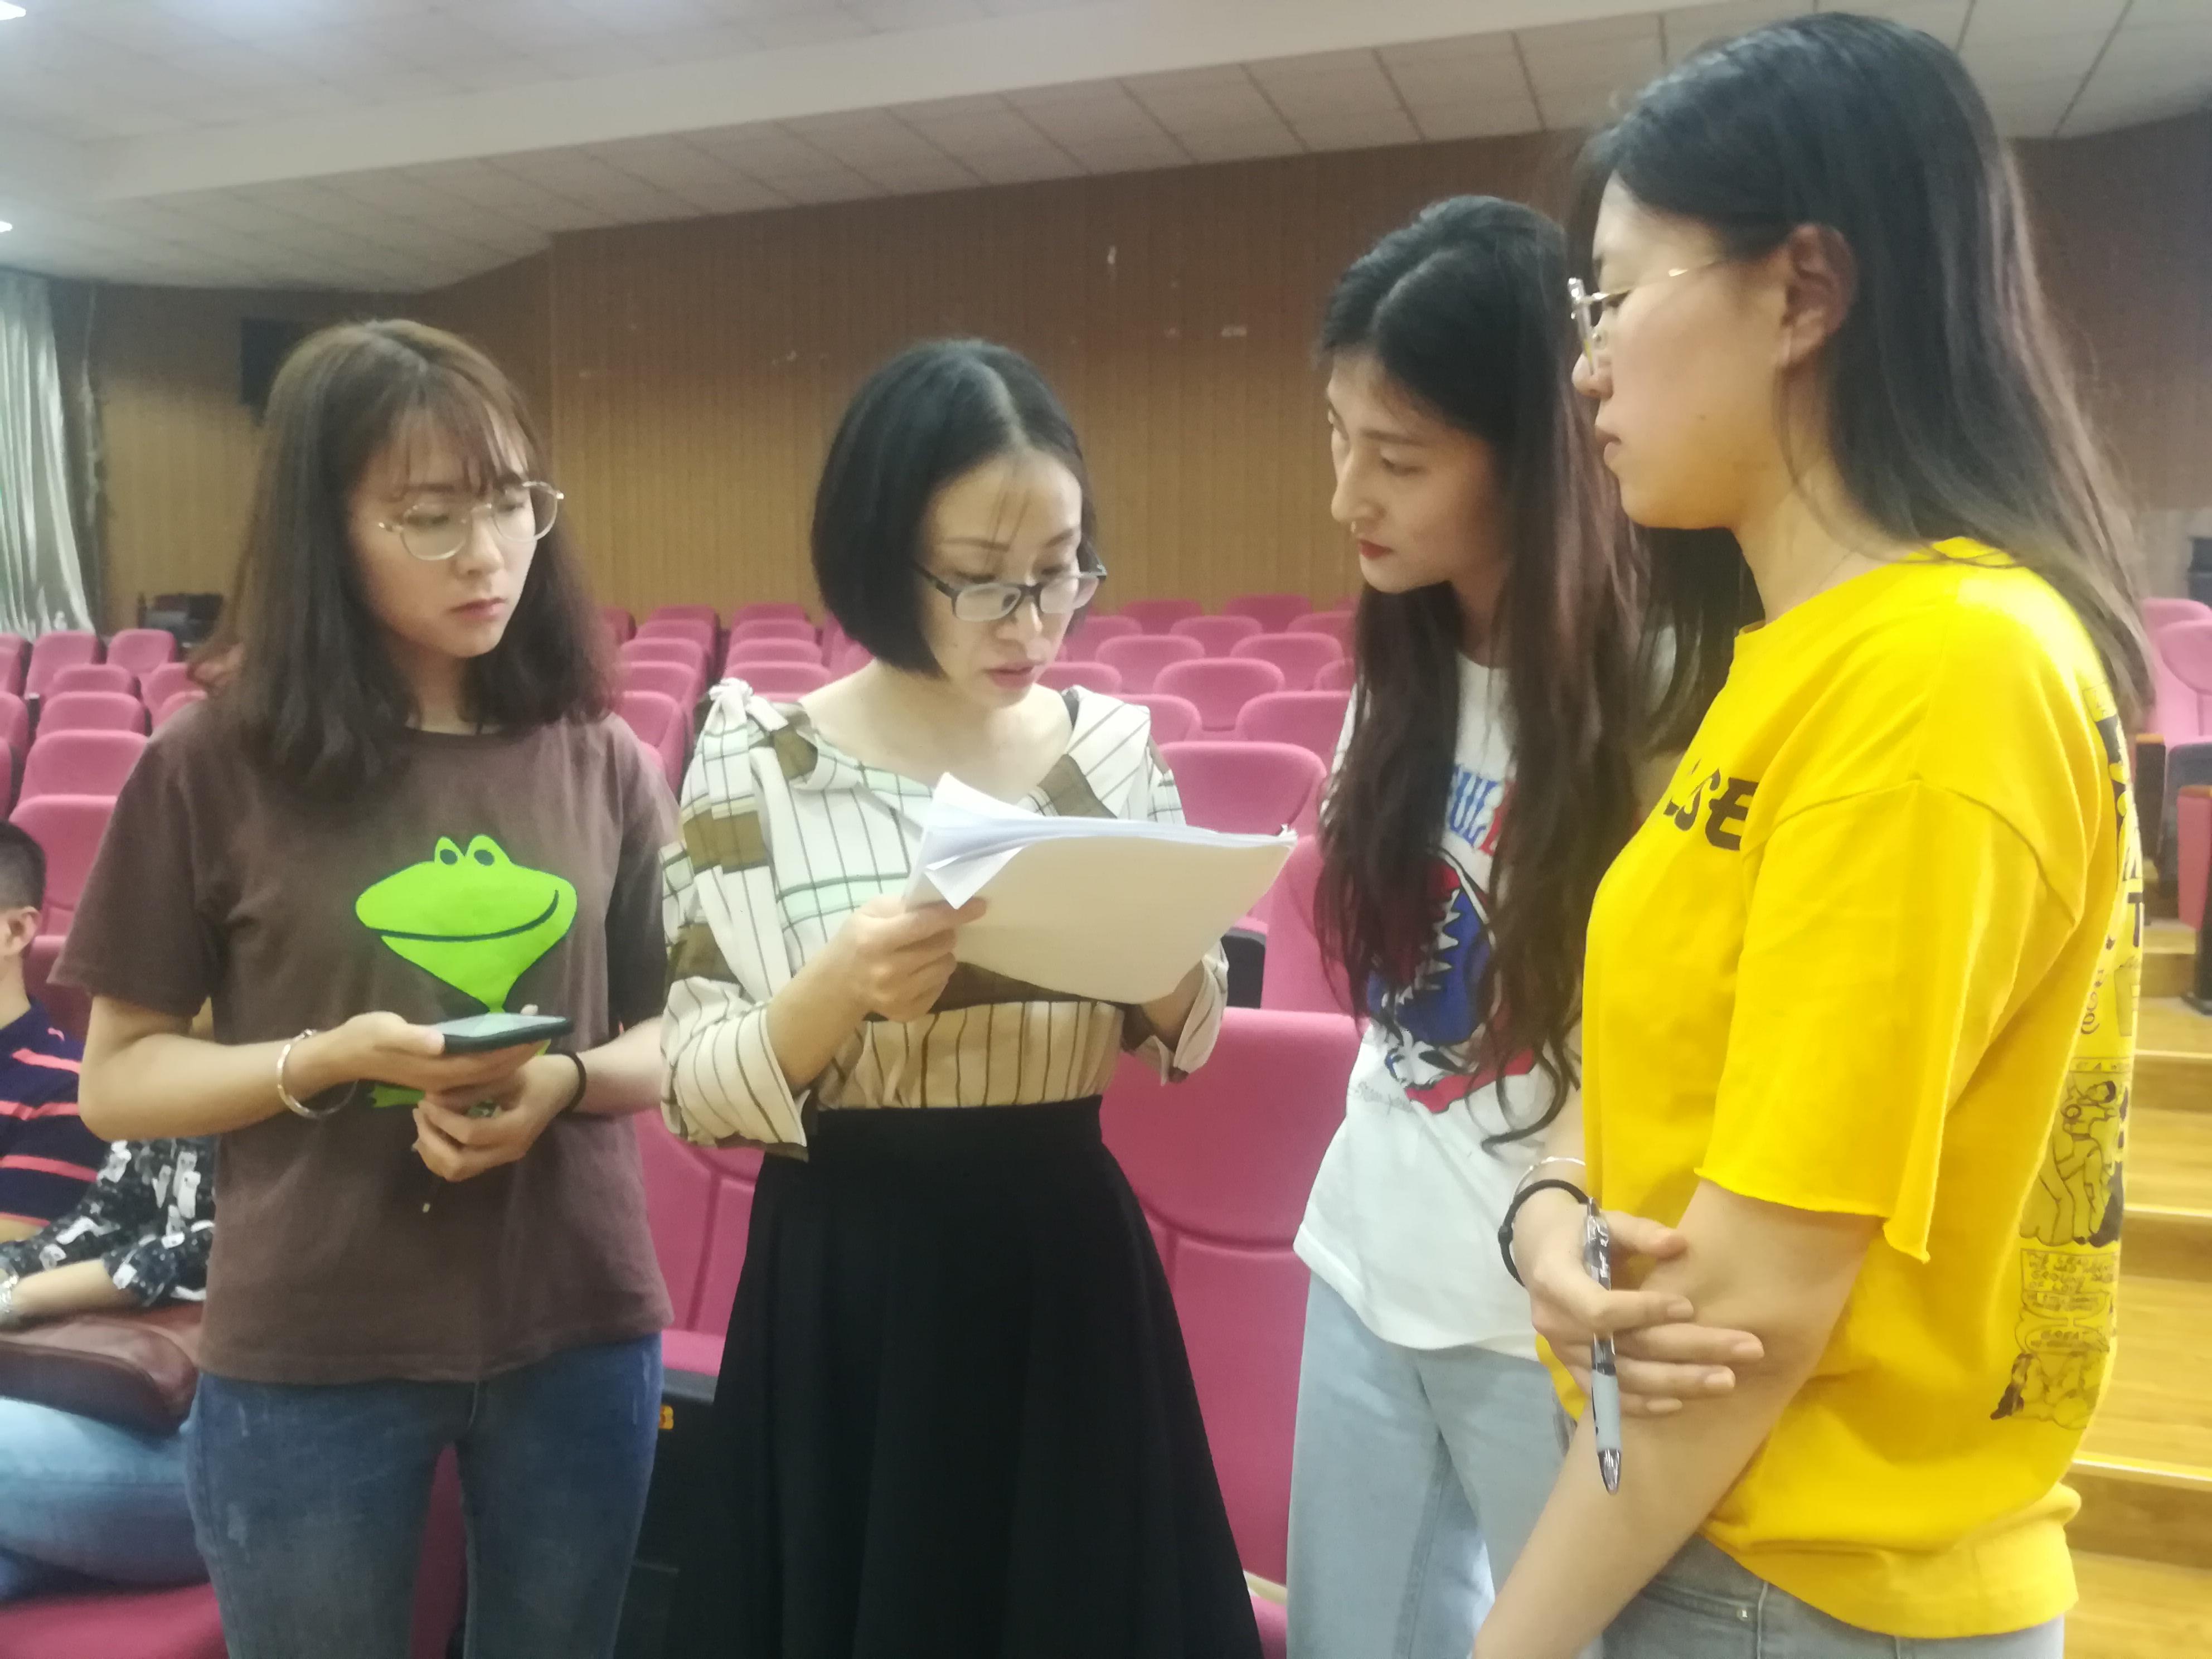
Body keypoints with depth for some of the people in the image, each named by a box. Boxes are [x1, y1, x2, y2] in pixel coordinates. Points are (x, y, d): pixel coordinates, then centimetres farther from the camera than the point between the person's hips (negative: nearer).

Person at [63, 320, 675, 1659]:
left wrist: (569, 1080, -16)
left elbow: (677, 1032, 4)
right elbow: (119, 1080, -2)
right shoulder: (213, 767, -8)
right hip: (308, 1362, -2)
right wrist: (326, 1061, -19)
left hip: (582, 1334, 3)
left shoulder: (601, 762, -1)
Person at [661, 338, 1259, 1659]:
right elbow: (696, 1089, -10)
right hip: (844, 1293, -2)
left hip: (1070, 1268, 3)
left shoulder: (1114, 746, -1)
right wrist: (835, 991, -28)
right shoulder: (764, 765, -10)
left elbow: (1181, 1040, 7)